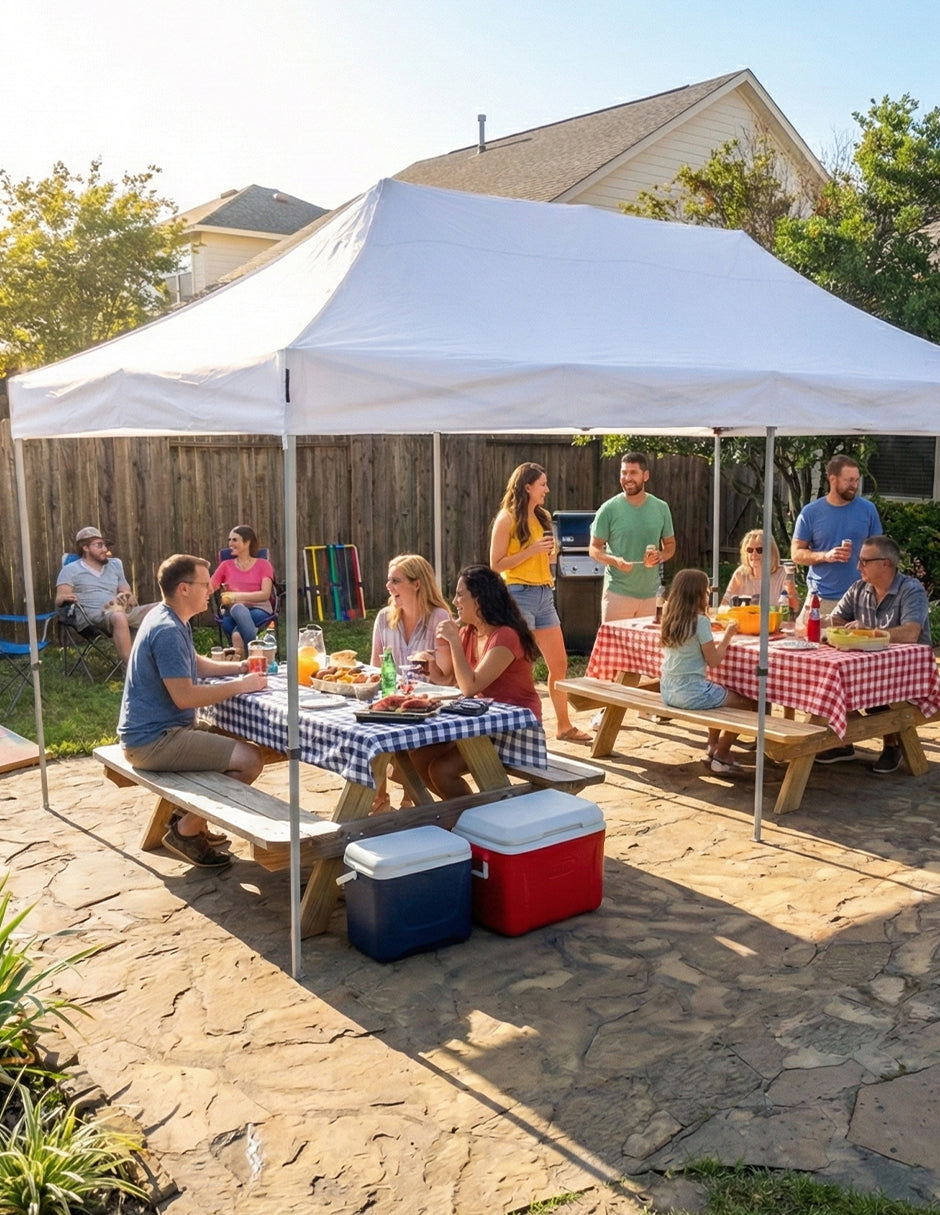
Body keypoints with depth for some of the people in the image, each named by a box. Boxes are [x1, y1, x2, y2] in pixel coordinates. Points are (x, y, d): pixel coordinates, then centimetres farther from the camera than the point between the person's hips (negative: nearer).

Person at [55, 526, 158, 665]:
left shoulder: (115, 565, 25)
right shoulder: (70, 570, 11)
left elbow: (128, 594, 24)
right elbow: (59, 600, 1)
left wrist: (130, 599, -1)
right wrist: (65, 598, -25)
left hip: (121, 611, 6)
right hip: (91, 616, -5)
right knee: (119, 618, -41)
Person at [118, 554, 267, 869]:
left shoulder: (170, 621, 12)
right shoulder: (167, 630, -21)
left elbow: (196, 664, 25)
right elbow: (184, 696, -26)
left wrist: (236, 667, 9)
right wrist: (239, 686, -17)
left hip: (156, 730, 11)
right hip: (153, 740, -11)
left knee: (237, 744, 23)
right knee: (249, 759, -18)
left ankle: (192, 819, 22)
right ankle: (186, 830, -4)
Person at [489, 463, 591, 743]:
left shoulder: (542, 517, 13)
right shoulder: (507, 519, -7)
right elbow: (496, 564, -10)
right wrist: (531, 550, -17)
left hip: (544, 595, 7)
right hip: (519, 595, -7)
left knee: (559, 663, 9)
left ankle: (564, 726, 19)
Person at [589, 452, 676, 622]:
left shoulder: (661, 508, 6)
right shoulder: (609, 509, -4)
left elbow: (670, 544, 16)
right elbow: (594, 548, 0)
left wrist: (661, 556, -7)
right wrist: (615, 560, -20)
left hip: (651, 593, 4)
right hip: (617, 592, -3)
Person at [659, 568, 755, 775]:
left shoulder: (670, 617, 6)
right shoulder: (700, 620, -16)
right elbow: (713, 660, -11)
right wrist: (728, 635, 0)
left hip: (667, 690, 9)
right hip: (691, 692, -9)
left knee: (721, 693, 33)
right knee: (747, 703, 7)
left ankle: (712, 748, 36)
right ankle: (720, 756, 15)